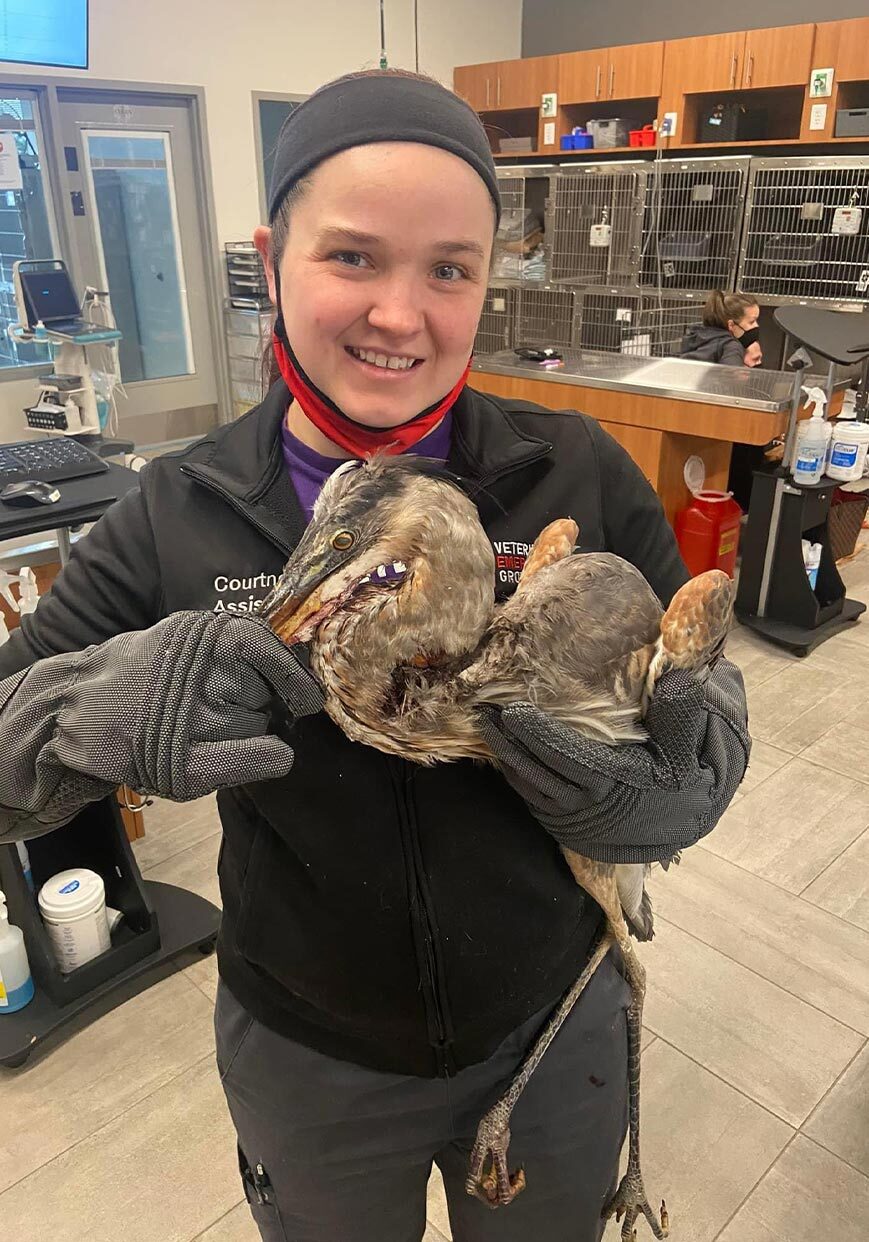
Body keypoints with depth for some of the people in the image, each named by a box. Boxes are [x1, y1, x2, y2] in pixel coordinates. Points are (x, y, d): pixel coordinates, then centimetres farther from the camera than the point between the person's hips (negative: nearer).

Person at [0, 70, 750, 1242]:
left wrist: (669, 772, -30)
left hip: (558, 1025, 1)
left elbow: (711, 695, -8)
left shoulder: (581, 476, -14)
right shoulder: (179, 516, -13)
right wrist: (106, 706, -34)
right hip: (305, 1058, 1)